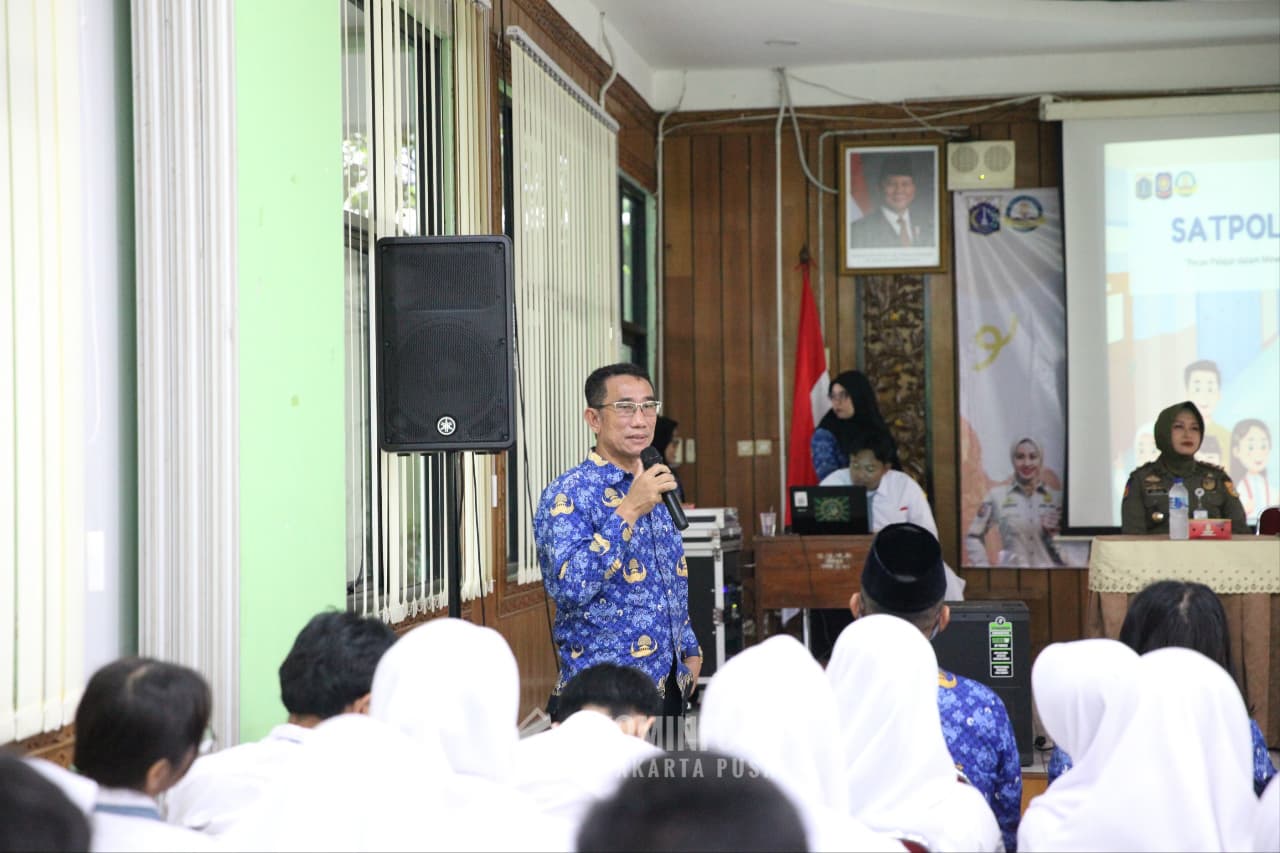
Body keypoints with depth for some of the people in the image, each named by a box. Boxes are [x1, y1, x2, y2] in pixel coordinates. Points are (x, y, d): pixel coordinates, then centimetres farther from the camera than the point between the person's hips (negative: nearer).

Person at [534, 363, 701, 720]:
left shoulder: (657, 491, 12)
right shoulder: (568, 494, -13)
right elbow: (568, 588, -28)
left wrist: (691, 651, 16)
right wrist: (627, 513, -28)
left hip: (669, 687, 7)